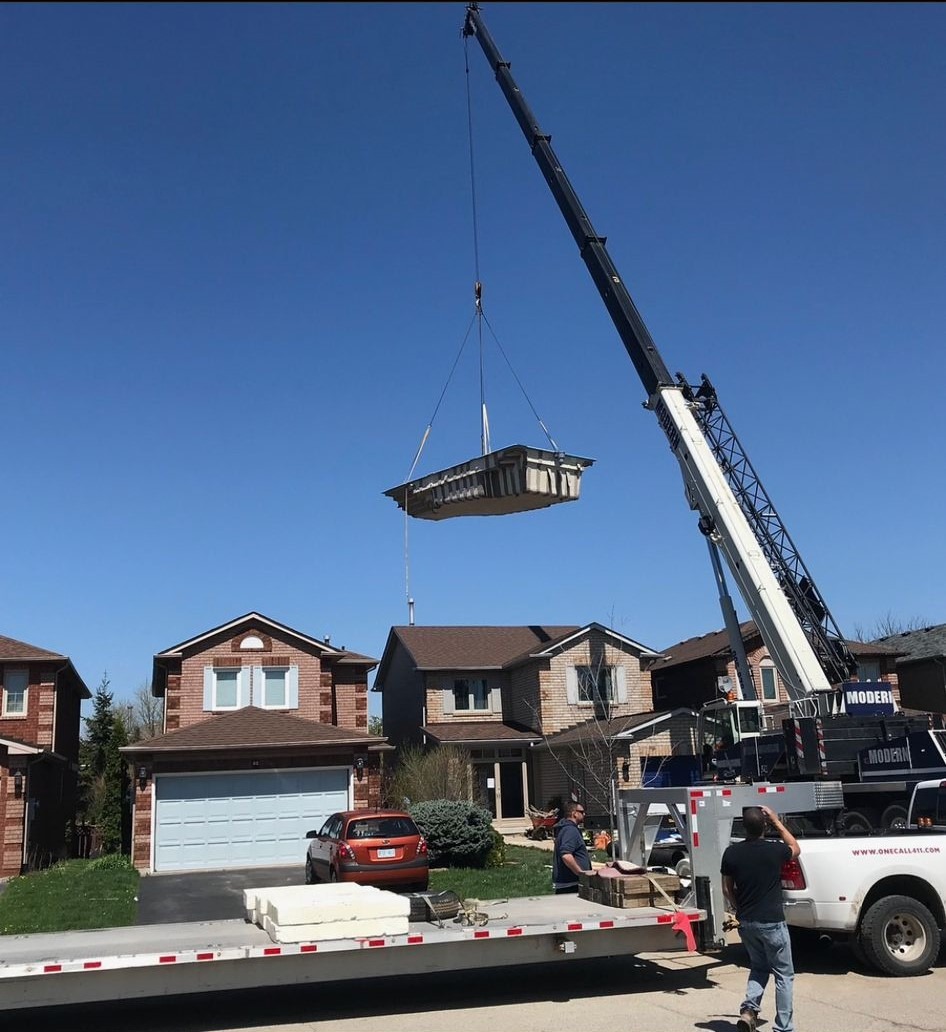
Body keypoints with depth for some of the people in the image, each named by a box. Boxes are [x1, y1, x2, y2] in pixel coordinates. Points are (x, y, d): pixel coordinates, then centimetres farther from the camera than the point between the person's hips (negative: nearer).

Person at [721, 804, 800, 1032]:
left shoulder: (732, 853, -5)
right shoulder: (775, 850, -13)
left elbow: (727, 889, 4)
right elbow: (796, 849, 11)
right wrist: (776, 821, 10)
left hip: (746, 922, 4)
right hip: (772, 922, -4)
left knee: (759, 967, 23)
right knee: (784, 974, 10)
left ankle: (749, 1009, 4)